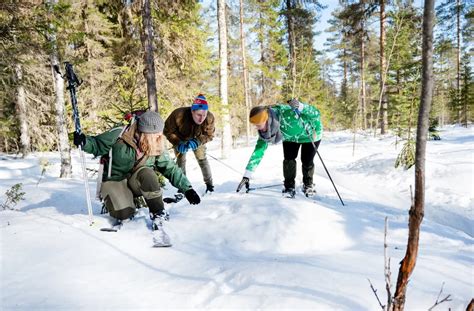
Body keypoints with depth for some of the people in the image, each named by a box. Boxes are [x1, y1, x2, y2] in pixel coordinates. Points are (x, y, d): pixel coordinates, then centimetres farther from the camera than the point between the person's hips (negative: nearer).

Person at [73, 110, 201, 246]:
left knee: (147, 173, -33)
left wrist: (187, 188, -7)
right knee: (124, 213, -29)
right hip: (114, 181, -2)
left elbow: (171, 169, -2)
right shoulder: (118, 136, -17)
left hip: (136, 183, 2)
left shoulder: (157, 148, -7)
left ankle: (158, 216, -22)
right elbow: (96, 145, -7)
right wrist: (84, 141, -30)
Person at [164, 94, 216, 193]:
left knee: (202, 159, -1)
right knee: (181, 160, -2)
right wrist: (178, 143, -37)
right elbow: (168, 131, -25)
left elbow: (209, 135, -21)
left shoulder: (209, 118, -35)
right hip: (180, 139, -1)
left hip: (198, 139, 1)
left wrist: (197, 142, -39)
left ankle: (209, 184, 13)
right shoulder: (178, 114, -41)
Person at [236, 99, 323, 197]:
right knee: (288, 160, -11)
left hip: (309, 135, -4)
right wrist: (246, 176, -21)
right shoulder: (264, 131, -24)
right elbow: (258, 150, -19)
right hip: (290, 137, 4)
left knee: (307, 161, -5)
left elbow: (315, 113, -32)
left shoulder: (287, 113, -43)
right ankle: (289, 187, 9)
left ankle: (308, 185, 21)